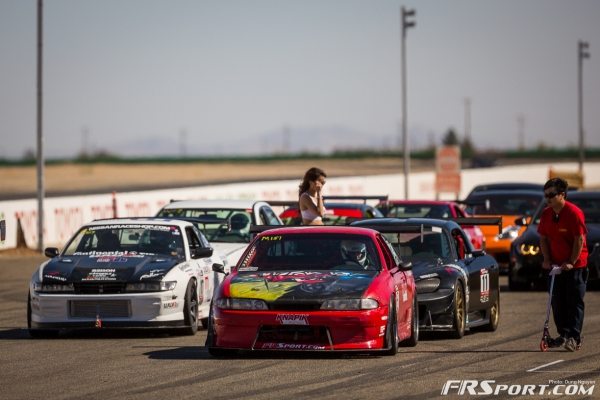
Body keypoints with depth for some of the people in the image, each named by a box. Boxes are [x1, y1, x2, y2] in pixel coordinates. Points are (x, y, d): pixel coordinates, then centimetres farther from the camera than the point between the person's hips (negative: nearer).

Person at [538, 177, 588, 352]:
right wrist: (547, 259, -1)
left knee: (575, 302, -6)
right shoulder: (546, 214, 4)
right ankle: (563, 334, 17)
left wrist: (571, 262, -18)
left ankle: (574, 338, -7)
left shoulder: (574, 213, -16)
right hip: (557, 265, 7)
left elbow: (579, 239, -16)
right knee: (557, 301, 8)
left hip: (575, 265, -7)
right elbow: (543, 238, 10)